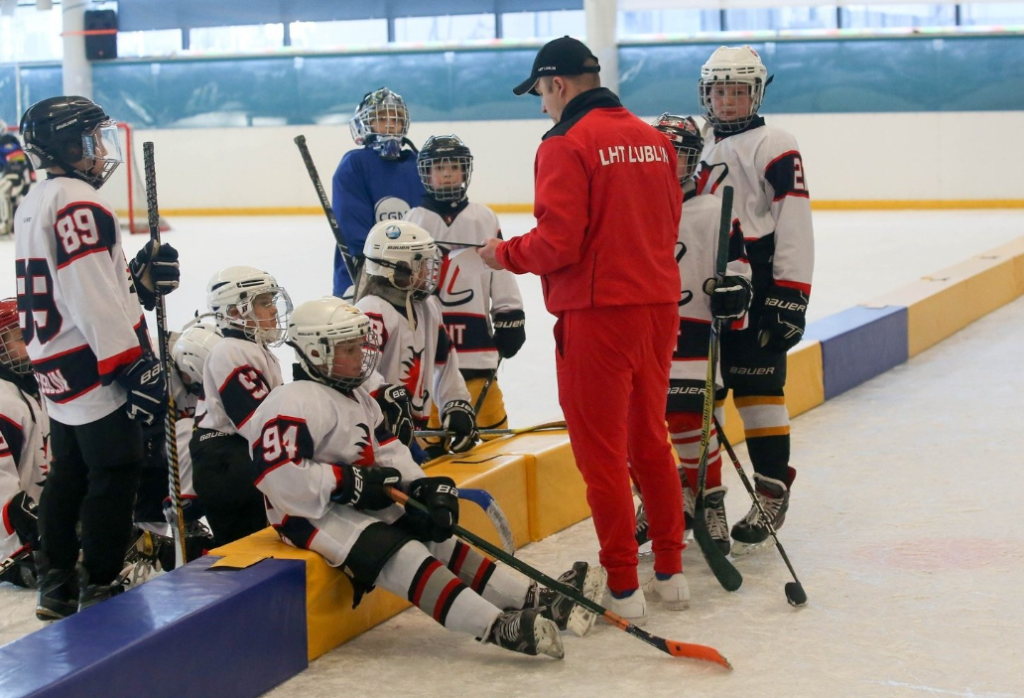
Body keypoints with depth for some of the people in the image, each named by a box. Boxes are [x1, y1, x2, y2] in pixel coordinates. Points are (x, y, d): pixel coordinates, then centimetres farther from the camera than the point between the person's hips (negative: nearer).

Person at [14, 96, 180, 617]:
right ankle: (99, 588, 0)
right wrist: (135, 365, -22)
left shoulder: (37, 202, 15)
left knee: (70, 474, 17)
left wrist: (143, 278, 6)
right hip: (95, 370, -10)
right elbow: (92, 299, -24)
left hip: (57, 369, 10)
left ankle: (56, 585, 24)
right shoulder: (77, 202, -17)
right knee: (115, 475, -4)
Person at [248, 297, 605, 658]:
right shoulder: (293, 404, -16)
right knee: (397, 553, -26)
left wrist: (424, 487, -6)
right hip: (312, 516, -10)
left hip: (361, 507, 10)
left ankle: (533, 600, -7)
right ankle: (496, 627, -40)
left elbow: (388, 451, 13)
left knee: (435, 537, -1)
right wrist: (349, 482, -23)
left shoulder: (357, 399, 16)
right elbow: (280, 477, -27)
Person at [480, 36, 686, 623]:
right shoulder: (653, 139, 10)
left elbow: (558, 243, -17)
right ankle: (671, 573, 24)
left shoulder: (567, 145, -11)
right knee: (650, 439, 18)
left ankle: (623, 586, 5)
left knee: (601, 449, 2)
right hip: (658, 304, 7)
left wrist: (505, 254, 0)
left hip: (598, 313, -7)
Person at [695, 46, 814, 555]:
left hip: (757, 292, -8)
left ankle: (772, 494, -1)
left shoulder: (773, 146, -5)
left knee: (758, 387, -7)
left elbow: (795, 223, -13)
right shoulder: (702, 153, 19)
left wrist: (791, 295, -18)